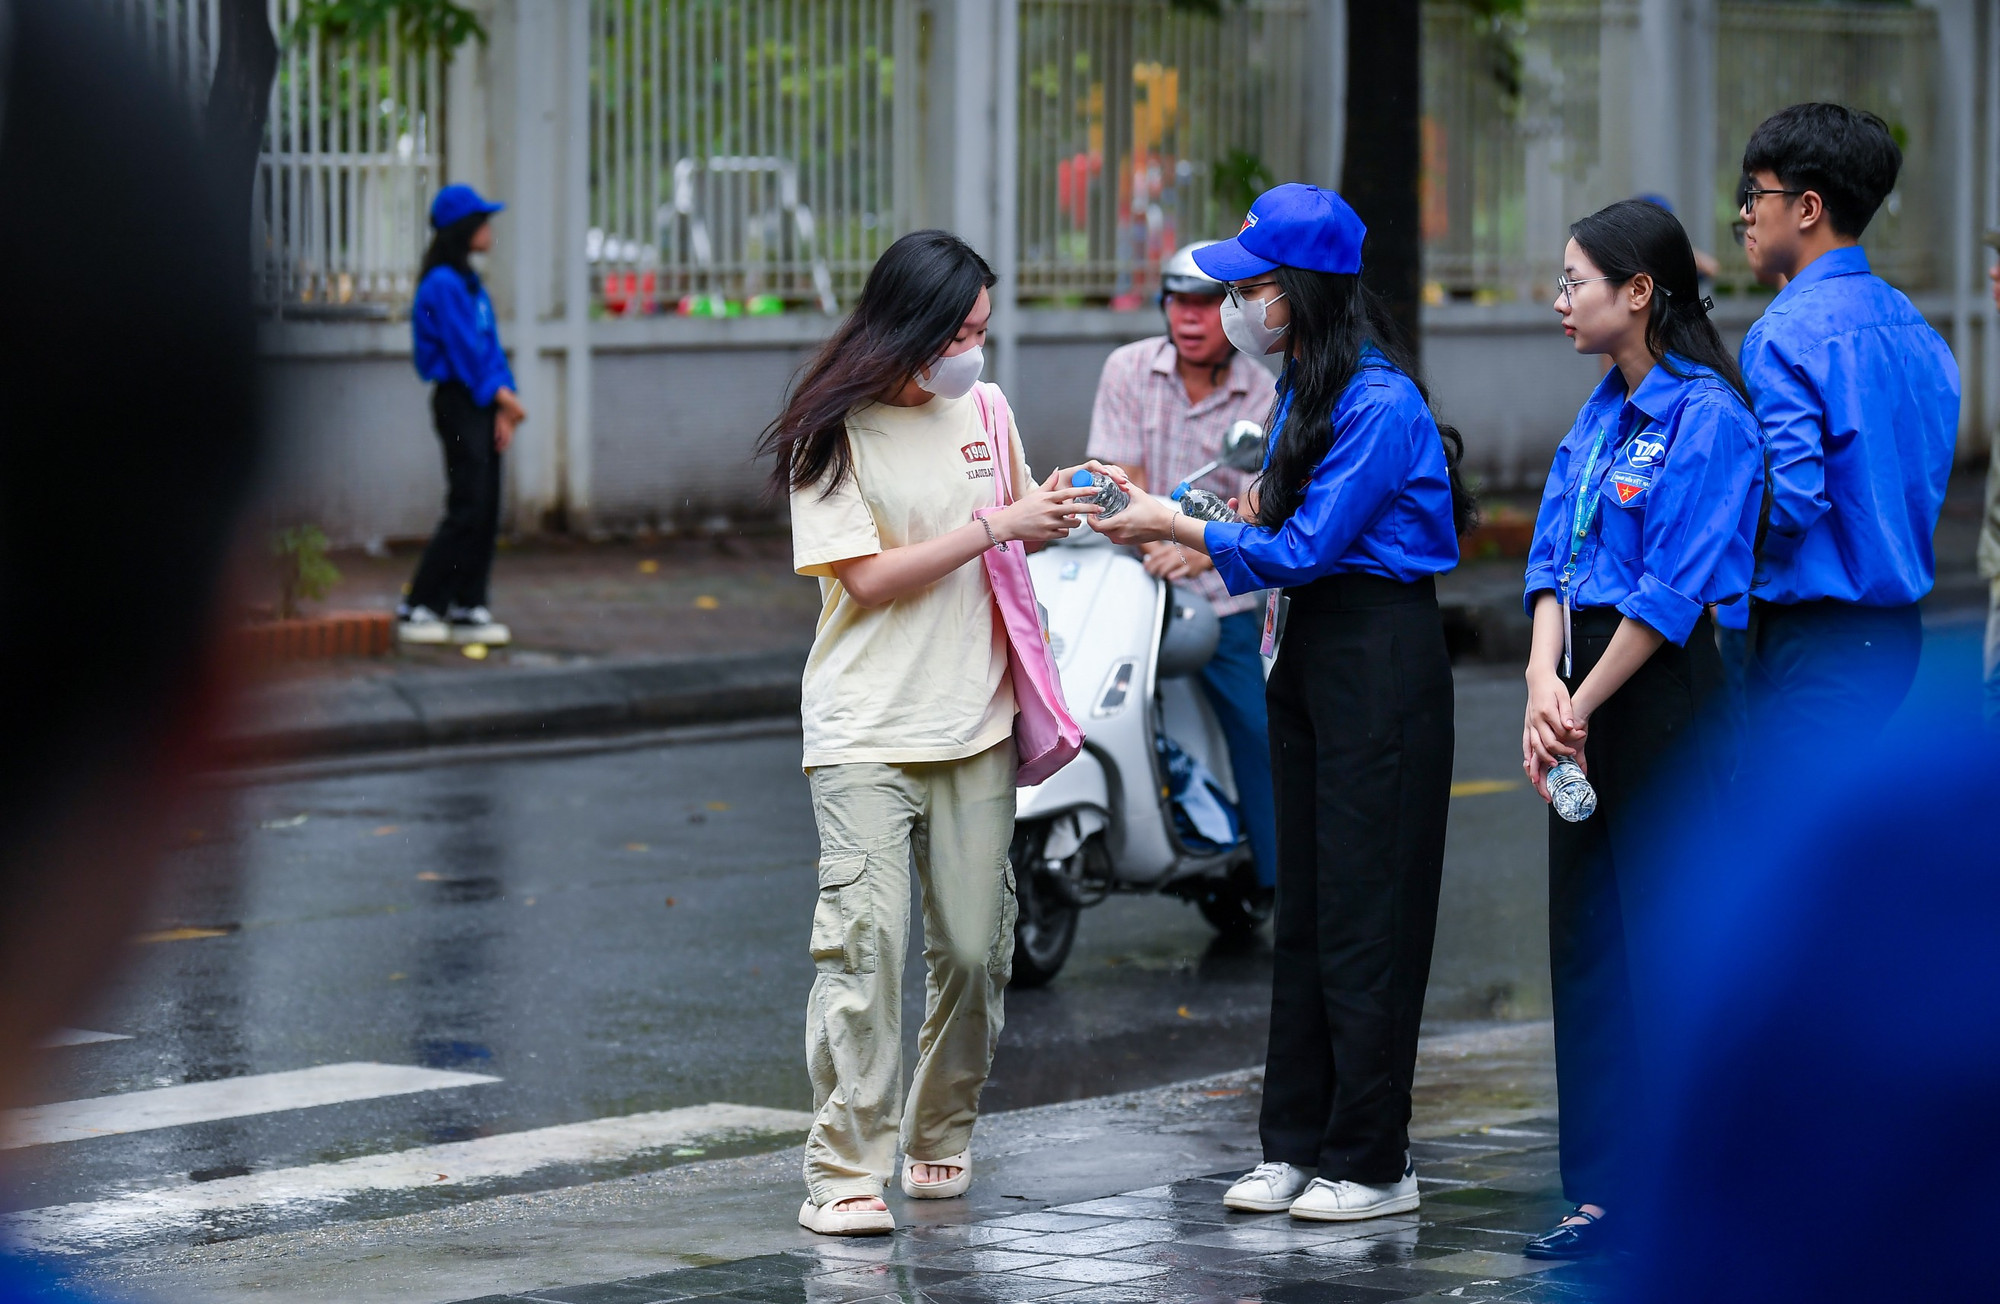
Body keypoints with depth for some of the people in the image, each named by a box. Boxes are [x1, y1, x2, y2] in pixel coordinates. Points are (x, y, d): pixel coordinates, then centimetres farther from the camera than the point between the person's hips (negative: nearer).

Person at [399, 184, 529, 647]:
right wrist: (502, 395, -11)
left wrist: (505, 404, 3)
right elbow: (464, 349, -15)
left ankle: (467, 610, 11)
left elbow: (490, 345, 13)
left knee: (486, 513, 7)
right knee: (468, 511, -10)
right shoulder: (443, 285, -12)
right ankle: (417, 609, -5)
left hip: (483, 404, 9)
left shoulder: (470, 283, 17)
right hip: (459, 401, -9)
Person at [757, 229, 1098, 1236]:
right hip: (866, 729, -5)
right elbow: (868, 577, -13)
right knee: (865, 941, -14)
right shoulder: (833, 434, -7)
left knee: (974, 947, 5)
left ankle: (941, 1138, 23)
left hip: (975, 725, 5)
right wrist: (993, 527, -15)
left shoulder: (983, 410, 10)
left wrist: (1059, 509, 2)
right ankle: (846, 1171, -13)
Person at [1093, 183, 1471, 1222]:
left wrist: (1177, 528, -13)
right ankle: (1297, 1144, 18)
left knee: (1364, 911, -5)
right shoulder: (1305, 387, 12)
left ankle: (1372, 1164, 1)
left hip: (1382, 658, -10)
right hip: (1309, 649, 10)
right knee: (1300, 904, 12)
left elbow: (1304, 548, -19)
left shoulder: (1380, 403, -18)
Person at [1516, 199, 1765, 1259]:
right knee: (1587, 935, 9)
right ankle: (1604, 1193, 15)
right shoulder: (1599, 415, 14)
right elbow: (1554, 562, 10)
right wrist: (1544, 685, -6)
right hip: (1588, 693, 9)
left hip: (1670, 693, -9)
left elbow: (1674, 592, -16)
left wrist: (1584, 703, -13)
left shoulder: (1706, 418, -12)